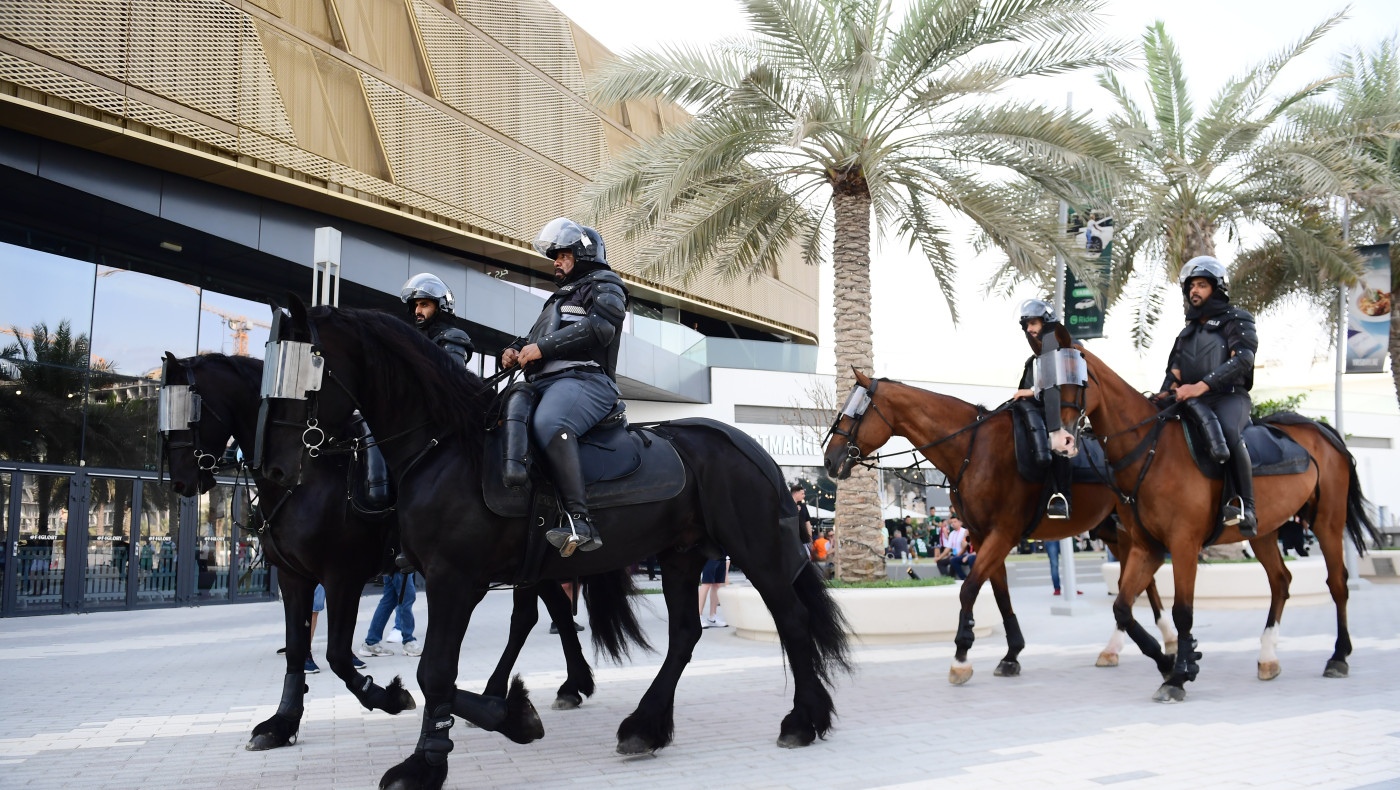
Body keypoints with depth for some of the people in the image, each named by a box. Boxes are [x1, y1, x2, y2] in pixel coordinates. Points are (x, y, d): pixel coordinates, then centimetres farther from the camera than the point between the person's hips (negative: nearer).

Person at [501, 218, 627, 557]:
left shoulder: (604, 284, 10)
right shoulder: (561, 297, 38)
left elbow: (599, 327, -10)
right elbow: (536, 338, 34)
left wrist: (542, 348, -13)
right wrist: (515, 351, 8)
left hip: (584, 379, -10)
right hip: (545, 382, 10)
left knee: (548, 423, -38)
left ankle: (579, 521, -48)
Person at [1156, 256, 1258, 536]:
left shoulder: (1237, 320, 7)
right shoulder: (1186, 333, 27)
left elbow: (1243, 359, -11)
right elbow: (1174, 373, 23)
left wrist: (1202, 385, -22)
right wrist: (1166, 393, -3)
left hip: (1230, 397, -6)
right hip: (1192, 404, 6)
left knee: (1229, 433, -37)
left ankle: (1247, 510, -38)